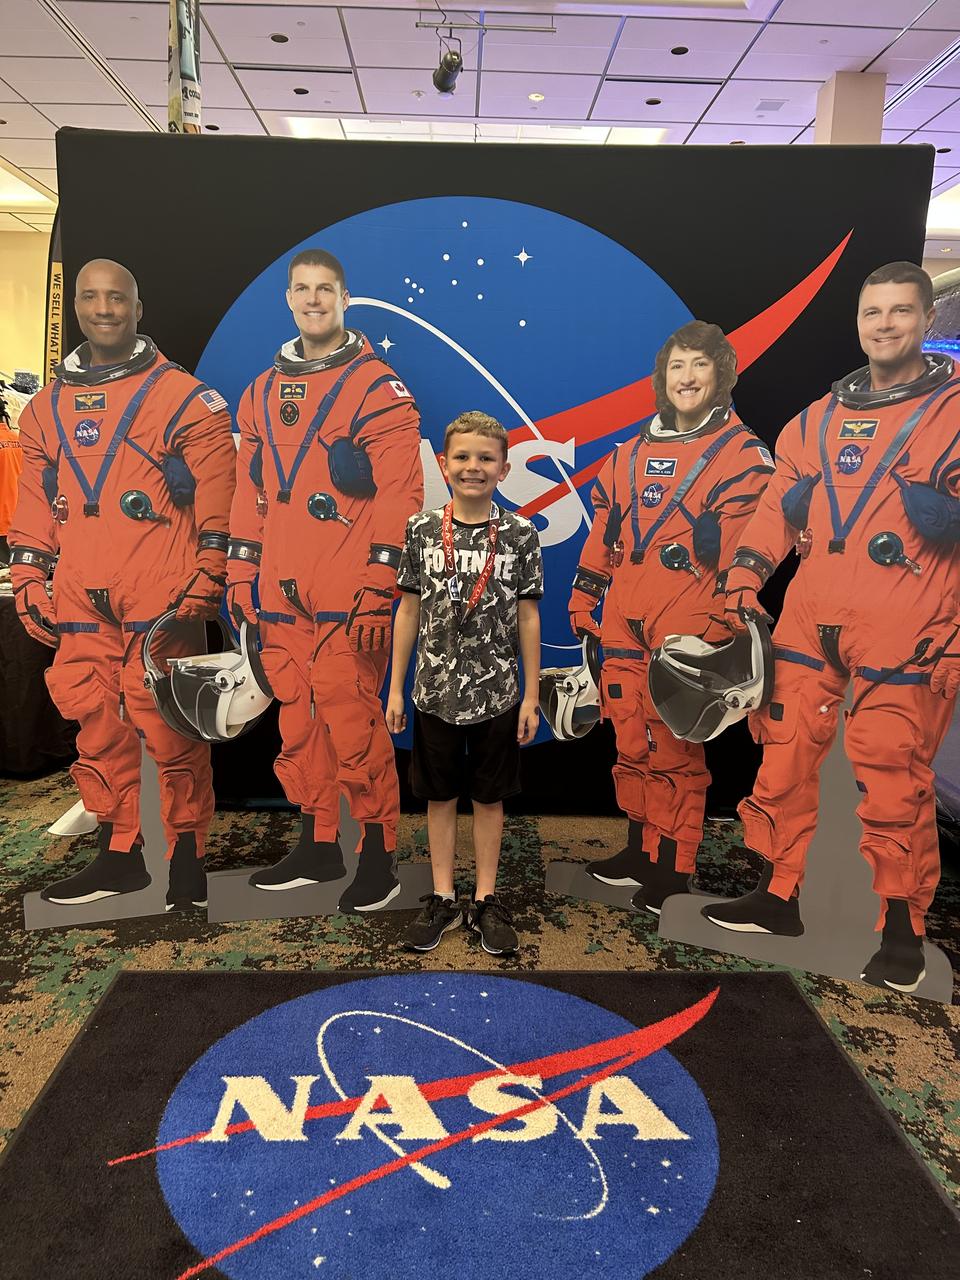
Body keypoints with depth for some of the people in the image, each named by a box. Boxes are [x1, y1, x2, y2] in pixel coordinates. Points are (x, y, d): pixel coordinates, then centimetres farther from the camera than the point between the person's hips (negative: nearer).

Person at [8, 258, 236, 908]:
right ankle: (119, 855, 24)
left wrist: (205, 584, -9)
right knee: (98, 730, 10)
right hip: (81, 609, 6)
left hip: (159, 604, -5)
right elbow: (35, 506, 20)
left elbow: (216, 497, -4)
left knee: (168, 730, -3)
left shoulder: (184, 396, 1)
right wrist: (28, 582, 13)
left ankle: (188, 855, 13)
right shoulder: (47, 406, 17)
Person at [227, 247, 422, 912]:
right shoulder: (264, 391, 18)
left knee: (351, 720, -6)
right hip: (281, 596, 6)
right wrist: (242, 572, 14)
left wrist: (377, 587, -16)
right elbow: (252, 491, 20)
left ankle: (380, 852, 9)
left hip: (347, 597, -6)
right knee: (296, 718, 10)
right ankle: (317, 845, 24)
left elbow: (400, 494, -9)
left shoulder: (378, 388, -2)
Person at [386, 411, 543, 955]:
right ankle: (443, 898, 28)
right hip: (435, 691, 1)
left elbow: (528, 617, -2)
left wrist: (531, 695, -2)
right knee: (440, 796, 13)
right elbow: (409, 610, 2)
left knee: (490, 797, 12)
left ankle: (486, 899, 28)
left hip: (497, 693, -1)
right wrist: (395, 688, 2)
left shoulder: (520, 533, -5)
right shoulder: (421, 529, -3)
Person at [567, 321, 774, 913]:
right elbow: (605, 529, 21)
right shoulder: (634, 451, 19)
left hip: (688, 621, -5)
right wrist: (584, 596, 16)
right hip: (623, 619, 6)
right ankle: (640, 848, 27)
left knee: (674, 746, -3)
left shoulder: (743, 454, 1)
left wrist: (720, 623, -16)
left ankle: (674, 868, 11)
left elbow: (741, 550, -8)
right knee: (631, 740, 11)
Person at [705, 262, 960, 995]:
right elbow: (779, 504, 14)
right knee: (783, 761, 9)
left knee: (895, 785, -2)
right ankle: (779, 897, 27)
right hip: (809, 623, 5)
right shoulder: (818, 418, 18)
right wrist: (747, 571, 1)